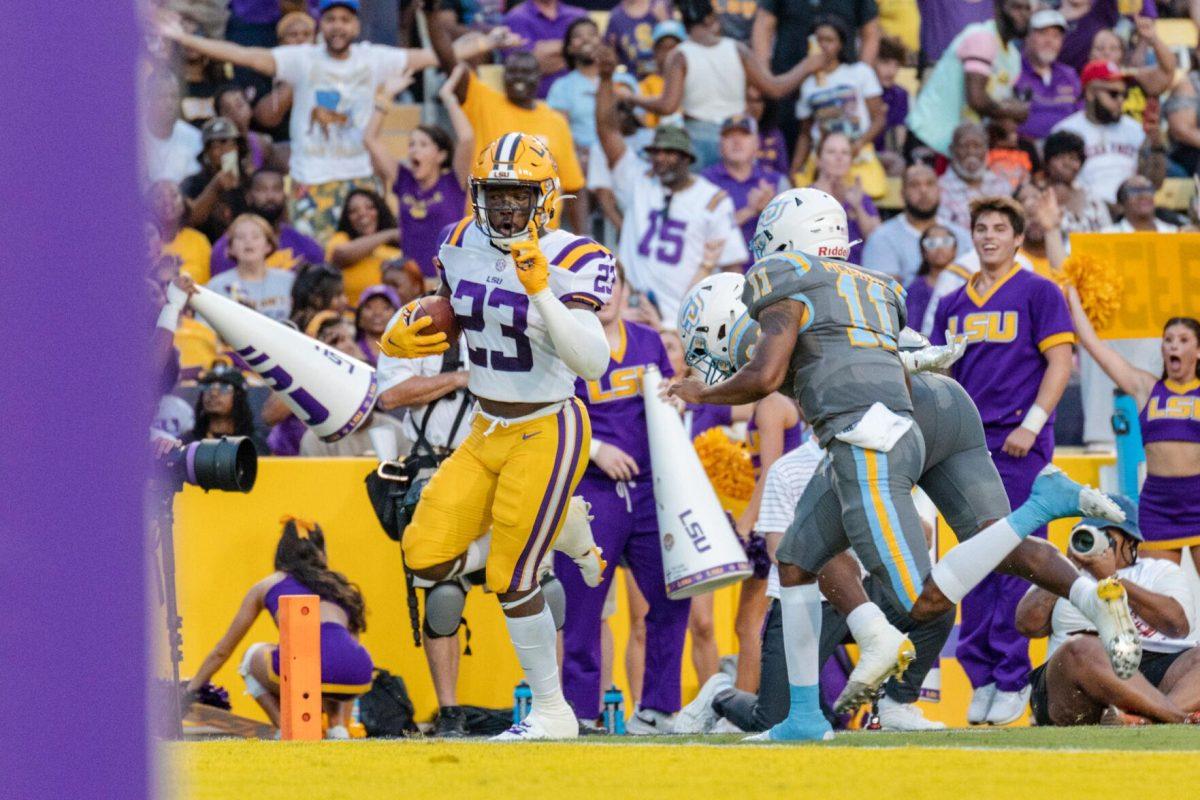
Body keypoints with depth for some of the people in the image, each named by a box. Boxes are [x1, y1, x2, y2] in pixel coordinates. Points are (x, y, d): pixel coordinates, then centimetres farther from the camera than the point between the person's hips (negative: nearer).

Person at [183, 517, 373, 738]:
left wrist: (188, 694, 53)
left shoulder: (267, 585, 28)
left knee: (254, 656, 33)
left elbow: (221, 651, 38)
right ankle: (337, 729, 15)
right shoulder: (342, 587, 34)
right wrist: (343, 725, 51)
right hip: (359, 678, 3)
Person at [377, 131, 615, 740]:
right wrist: (401, 340, -5)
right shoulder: (463, 245, 1)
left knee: (510, 581, -6)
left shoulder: (572, 262, -18)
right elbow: (442, 322, 18)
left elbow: (594, 363, -30)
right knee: (427, 557, 1)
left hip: (546, 434, -7)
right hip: (487, 433, 7)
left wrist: (541, 290, -39)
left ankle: (551, 713, 13)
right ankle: (565, 530, 21)